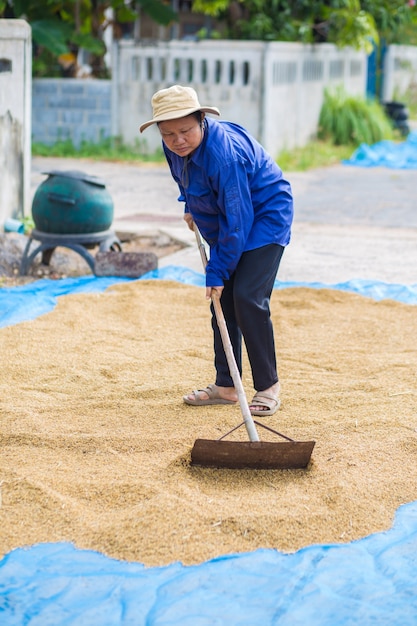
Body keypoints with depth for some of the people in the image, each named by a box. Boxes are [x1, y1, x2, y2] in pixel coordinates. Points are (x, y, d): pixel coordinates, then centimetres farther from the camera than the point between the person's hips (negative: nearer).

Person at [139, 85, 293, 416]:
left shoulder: (223, 153, -35)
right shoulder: (175, 146, -10)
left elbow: (236, 220, -31)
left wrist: (218, 271, -26)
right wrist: (190, 206, 12)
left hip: (265, 218, -9)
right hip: (225, 219, 9)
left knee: (247, 298, -17)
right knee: (222, 299, 7)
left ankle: (268, 386, -5)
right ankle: (226, 385, 16)